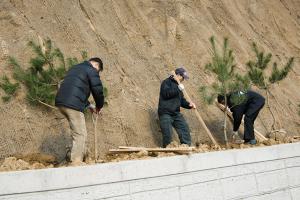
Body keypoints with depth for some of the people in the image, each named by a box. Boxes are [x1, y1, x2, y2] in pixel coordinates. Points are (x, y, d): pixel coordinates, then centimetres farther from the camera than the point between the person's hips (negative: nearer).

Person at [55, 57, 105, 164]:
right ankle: (76, 162, -9)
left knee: (77, 132, 22)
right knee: (80, 135, -5)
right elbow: (97, 90, -2)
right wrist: (99, 106, 16)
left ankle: (82, 154, 27)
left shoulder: (75, 68, 29)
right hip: (73, 105, -9)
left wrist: (88, 105, 30)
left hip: (60, 102, 9)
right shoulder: (92, 70, 3)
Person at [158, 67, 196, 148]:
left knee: (185, 129, 0)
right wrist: (178, 89, -22)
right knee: (168, 134, -8)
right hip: (165, 114, -7)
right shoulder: (166, 82, -3)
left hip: (176, 114, 7)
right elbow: (166, 93, -22)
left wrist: (188, 104, 1)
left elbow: (182, 101, 20)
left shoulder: (178, 85, 20)